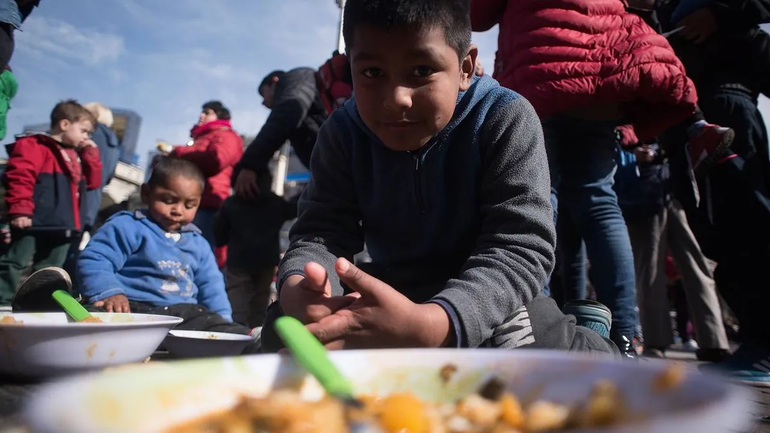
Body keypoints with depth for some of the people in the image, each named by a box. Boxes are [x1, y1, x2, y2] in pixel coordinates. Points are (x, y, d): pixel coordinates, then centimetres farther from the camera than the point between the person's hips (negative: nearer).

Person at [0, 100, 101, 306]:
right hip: (35, 221, -8)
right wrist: (20, 210, -24)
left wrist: (90, 154, 12)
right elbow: (19, 178, -16)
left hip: (63, 225, 8)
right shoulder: (35, 145, -5)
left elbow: (93, 182, 19)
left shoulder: (75, 155, 22)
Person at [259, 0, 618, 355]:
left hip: (492, 299, -2)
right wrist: (296, 289, -39)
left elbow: (520, 250, -29)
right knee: (283, 328, -13)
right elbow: (320, 231, -12)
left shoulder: (506, 120, -21)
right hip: (389, 294, 3)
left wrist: (427, 325, -49)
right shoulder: (343, 133, -8)